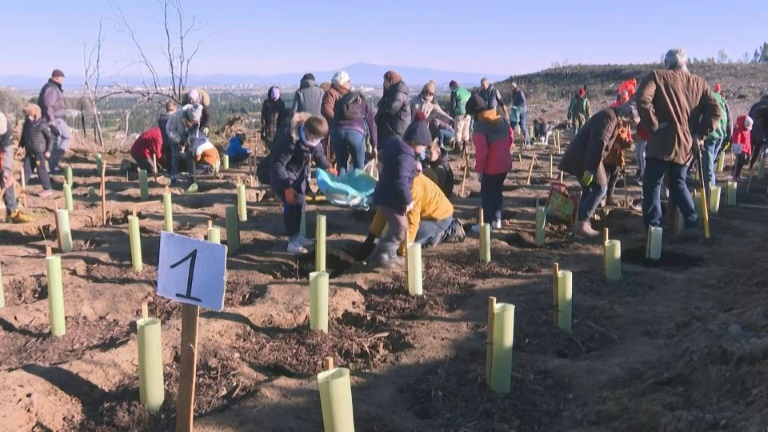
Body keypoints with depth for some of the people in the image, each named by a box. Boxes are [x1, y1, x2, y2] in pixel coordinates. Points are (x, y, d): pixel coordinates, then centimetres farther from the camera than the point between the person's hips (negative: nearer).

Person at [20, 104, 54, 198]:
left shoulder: (42, 124, -15)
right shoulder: (27, 123, 5)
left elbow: (50, 137, -12)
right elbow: (24, 135, 18)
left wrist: (48, 150, -13)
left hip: (39, 151, -7)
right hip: (29, 151, 7)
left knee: (41, 170, -3)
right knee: (26, 169, 12)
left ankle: (47, 189, 4)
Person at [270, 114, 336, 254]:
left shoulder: (313, 139, -13)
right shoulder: (290, 141, -35)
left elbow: (318, 153, 7)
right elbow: (278, 164, -29)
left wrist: (327, 167, -9)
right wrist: (287, 187, -30)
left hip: (300, 173, 8)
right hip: (286, 175, -7)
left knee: (299, 205, 12)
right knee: (291, 206, -11)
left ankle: (297, 235, 26)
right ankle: (292, 241, -4)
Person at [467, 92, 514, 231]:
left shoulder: (480, 126, -19)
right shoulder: (501, 119, 5)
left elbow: (481, 151, -22)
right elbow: (511, 137, 14)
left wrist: (479, 169, -13)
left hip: (491, 167, -7)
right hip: (505, 164, 8)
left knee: (487, 194, 4)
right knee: (498, 191, 20)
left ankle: (486, 223, 10)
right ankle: (497, 220, 28)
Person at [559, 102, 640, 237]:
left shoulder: (614, 119, 19)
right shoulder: (609, 117, -15)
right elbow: (598, 144, -24)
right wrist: (590, 169, -28)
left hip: (582, 155, 10)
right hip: (584, 156, -10)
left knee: (588, 189, 15)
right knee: (600, 187, -8)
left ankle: (581, 223, 18)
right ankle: (582, 223, -8)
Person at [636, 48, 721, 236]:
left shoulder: (657, 77, -1)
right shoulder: (699, 83, 13)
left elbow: (643, 99, -19)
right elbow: (715, 112, 7)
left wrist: (653, 125, -11)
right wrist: (700, 133, 9)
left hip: (663, 142, -5)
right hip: (686, 144, 5)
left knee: (652, 185, 2)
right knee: (678, 184, 19)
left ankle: (653, 227, -1)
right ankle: (691, 224, 12)